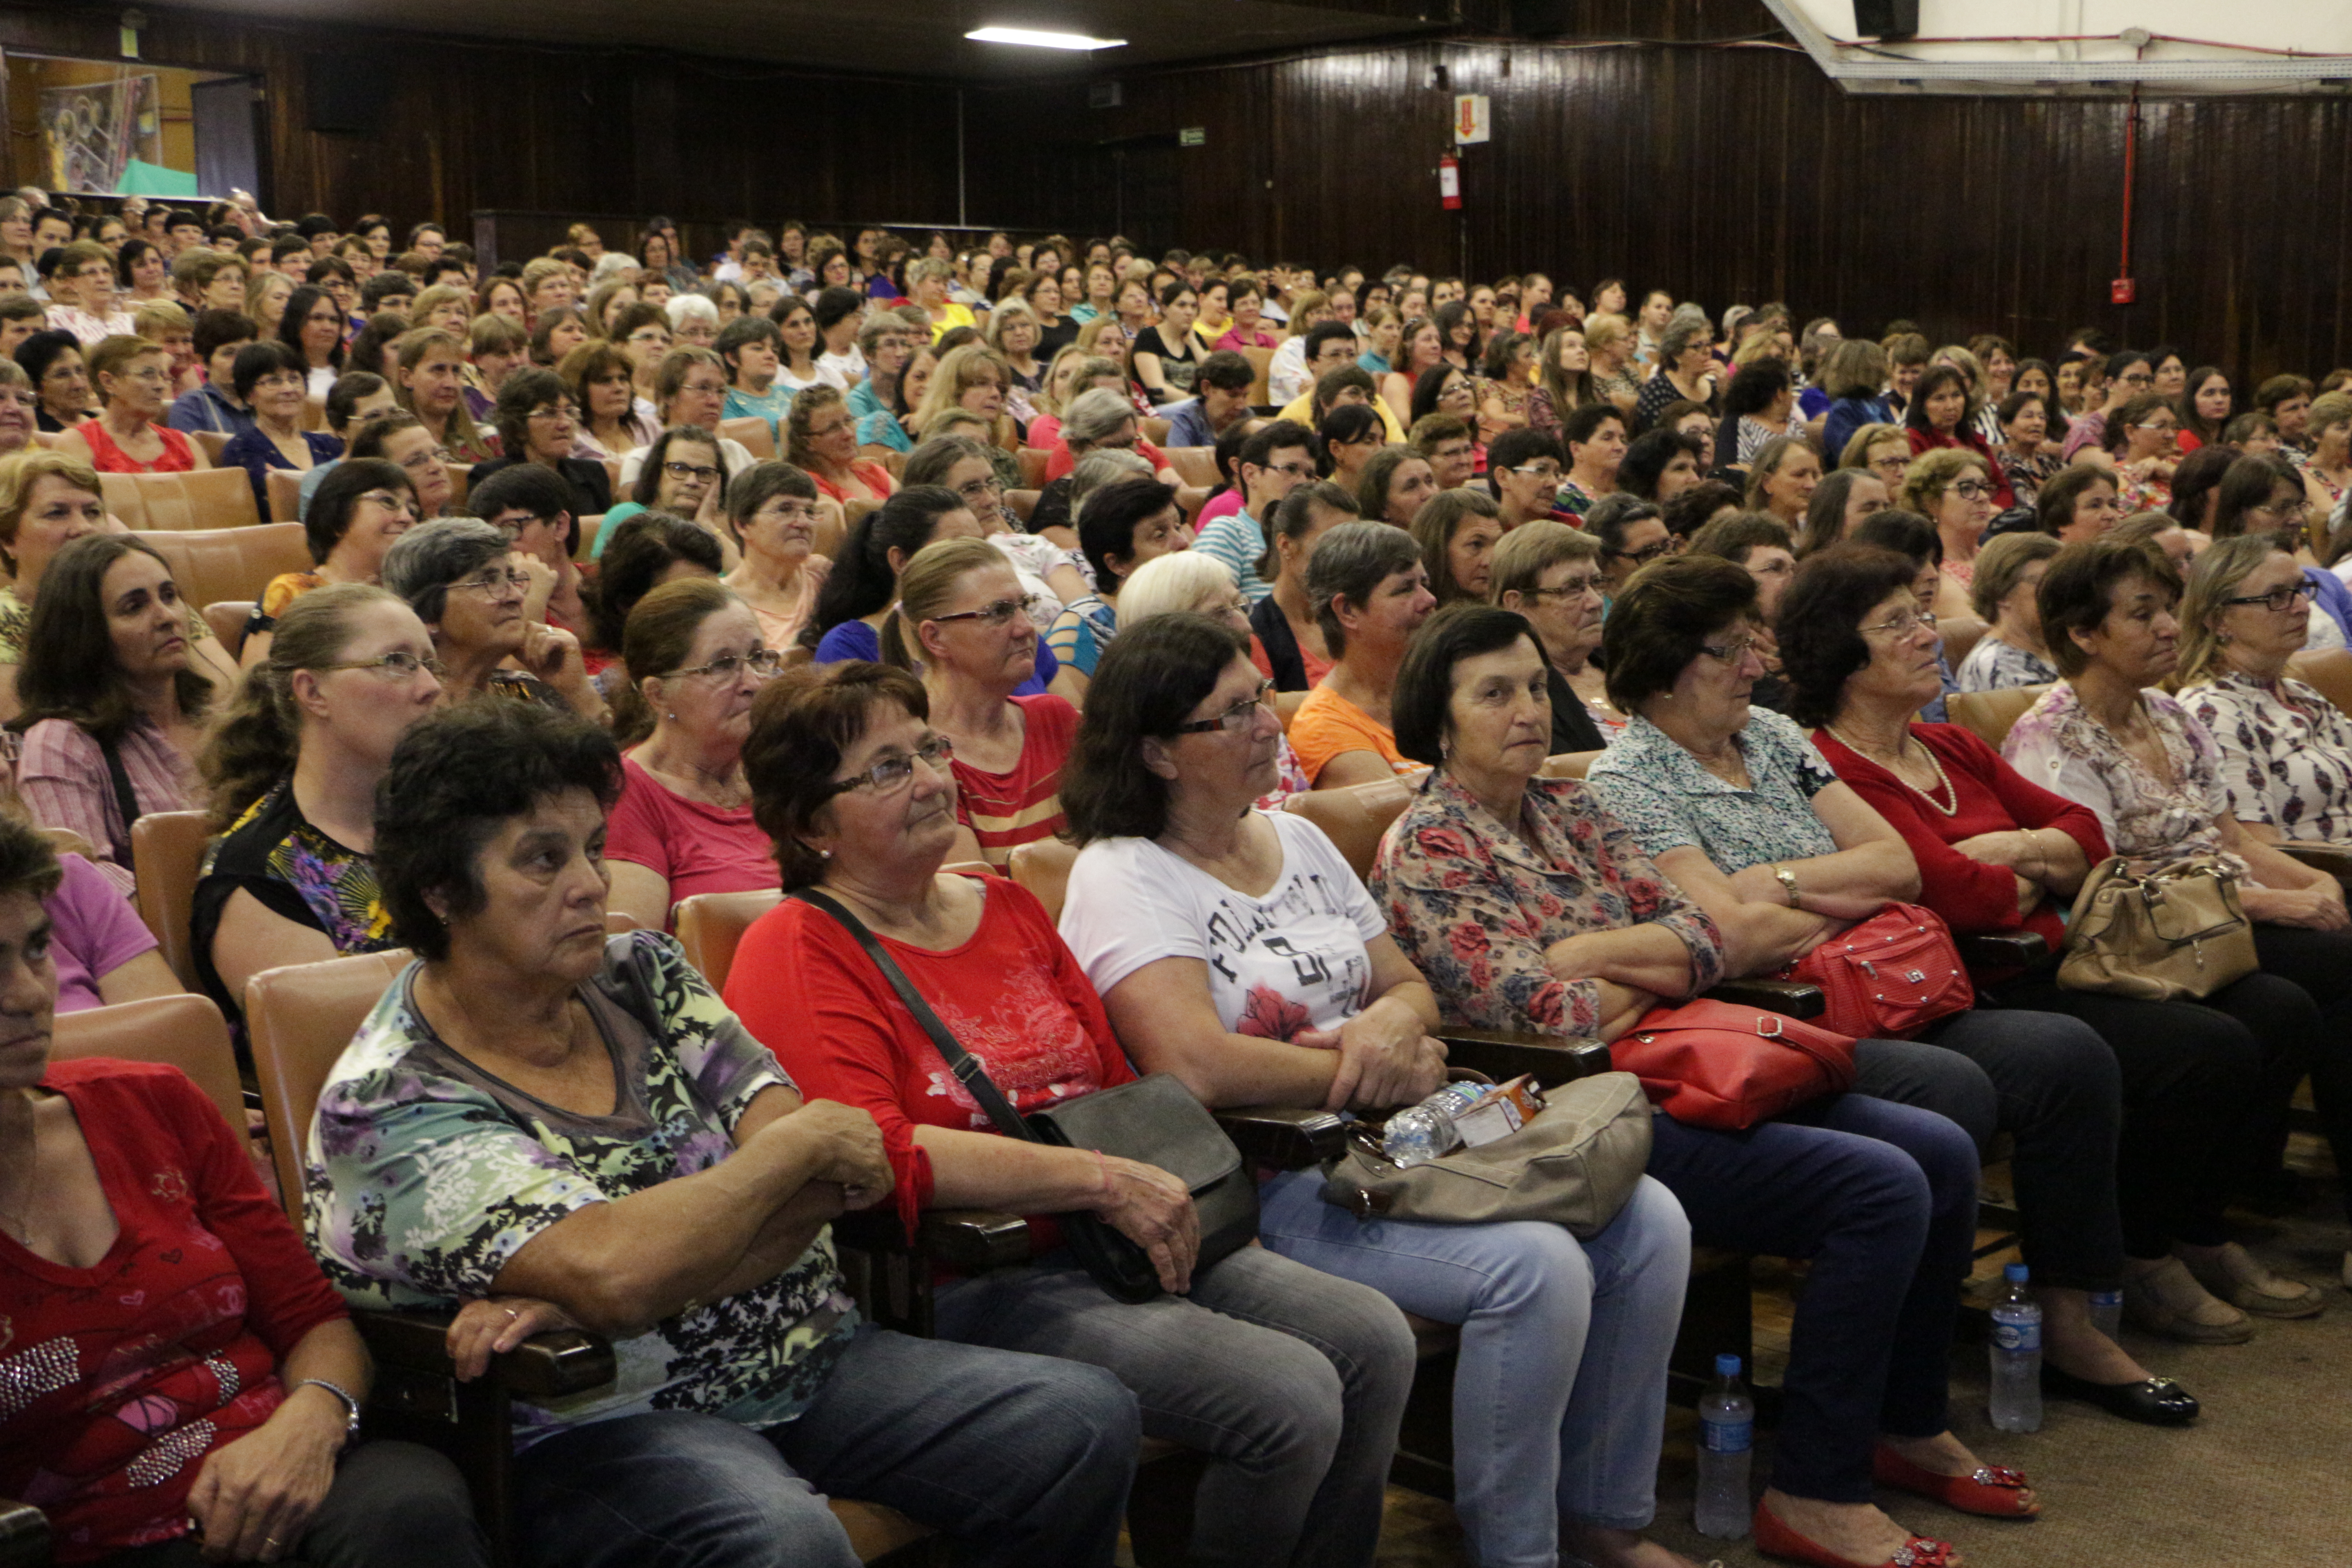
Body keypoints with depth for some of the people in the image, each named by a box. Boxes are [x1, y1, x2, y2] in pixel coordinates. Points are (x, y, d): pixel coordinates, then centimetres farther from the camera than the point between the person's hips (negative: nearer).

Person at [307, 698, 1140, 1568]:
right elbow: (615, 1275, -28)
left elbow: (849, 1173, -6)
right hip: (599, 1424, -6)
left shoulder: (642, 972, 5)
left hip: (802, 1358, 7)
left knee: (1085, 1416, -11)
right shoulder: (390, 1108, -12)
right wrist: (801, 1144, -13)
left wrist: (572, 1305, -20)